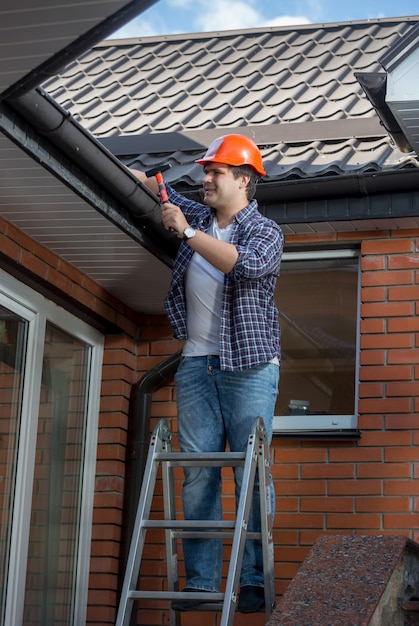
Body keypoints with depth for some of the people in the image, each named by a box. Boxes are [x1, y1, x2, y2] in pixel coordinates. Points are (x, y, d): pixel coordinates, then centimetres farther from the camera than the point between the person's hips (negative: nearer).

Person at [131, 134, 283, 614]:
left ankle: (255, 581, -7)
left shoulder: (266, 232, 1)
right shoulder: (197, 215, 17)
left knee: (251, 473, -9)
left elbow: (246, 265, -20)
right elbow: (160, 192, 34)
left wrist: (189, 233, -18)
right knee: (198, 474, -2)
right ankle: (200, 581, -2)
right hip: (197, 363, 5)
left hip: (248, 364, -5)